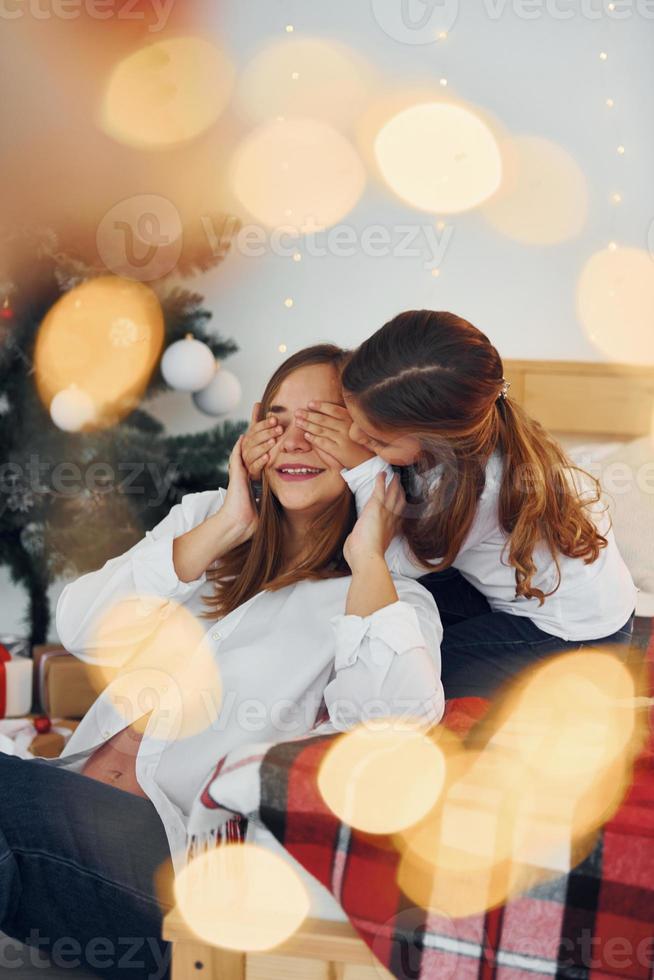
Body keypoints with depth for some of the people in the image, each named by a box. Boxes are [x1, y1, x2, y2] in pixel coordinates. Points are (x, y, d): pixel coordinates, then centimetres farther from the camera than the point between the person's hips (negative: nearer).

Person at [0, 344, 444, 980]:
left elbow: (397, 720, -19)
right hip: (68, 802, 5)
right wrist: (222, 530, -1)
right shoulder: (205, 516, 17)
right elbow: (78, 629, 3)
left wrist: (367, 558, -8)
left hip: (176, 856, -4)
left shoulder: (390, 598, 4)